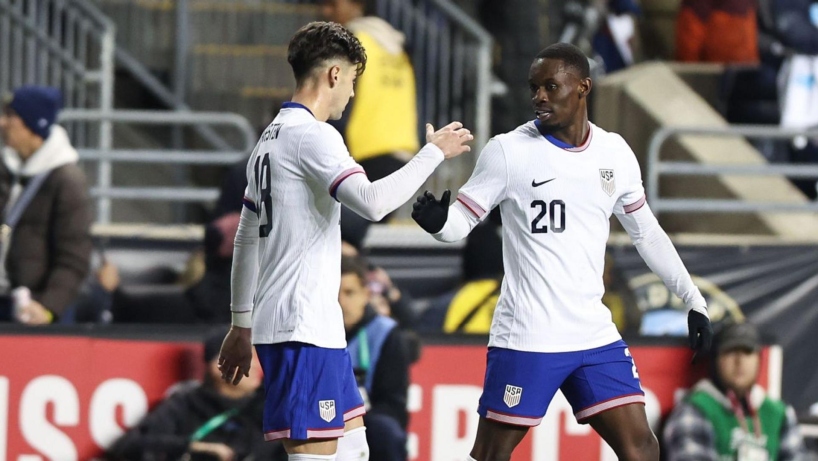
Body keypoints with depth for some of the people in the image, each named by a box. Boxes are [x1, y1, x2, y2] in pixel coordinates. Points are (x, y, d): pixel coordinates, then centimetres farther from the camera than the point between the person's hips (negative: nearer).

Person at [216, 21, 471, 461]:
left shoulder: (273, 136, 18)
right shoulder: (312, 135, -13)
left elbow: (247, 239, 23)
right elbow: (371, 201, -28)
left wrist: (242, 324, 28)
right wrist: (434, 152, -17)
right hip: (304, 327, -10)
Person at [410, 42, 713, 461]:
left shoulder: (615, 153, 7)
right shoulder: (509, 150, -6)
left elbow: (647, 233, 19)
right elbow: (462, 221, -5)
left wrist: (693, 300, 18)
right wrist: (436, 221, -28)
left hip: (594, 336, 4)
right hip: (526, 338, -4)